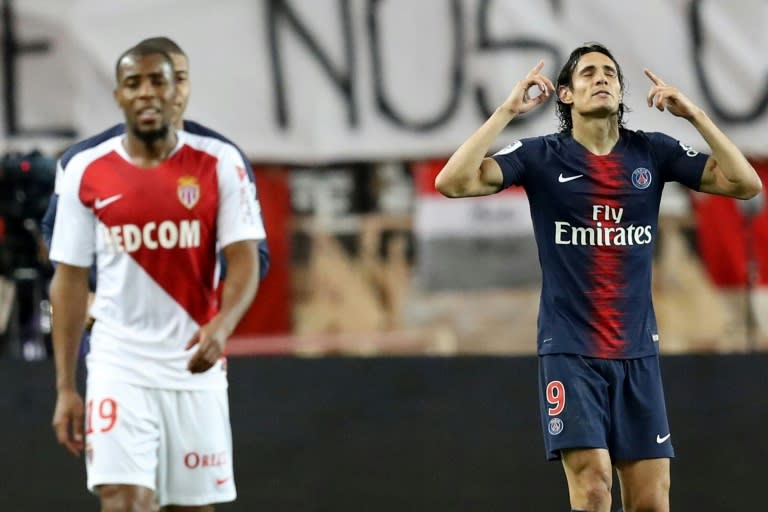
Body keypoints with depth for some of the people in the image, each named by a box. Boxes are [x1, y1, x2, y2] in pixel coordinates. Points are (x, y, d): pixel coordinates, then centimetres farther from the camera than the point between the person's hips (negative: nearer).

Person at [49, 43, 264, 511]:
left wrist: (221, 325, -28)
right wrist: (65, 388, 1)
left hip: (195, 366, 1)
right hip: (119, 368, -1)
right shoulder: (86, 172, 0)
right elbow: (70, 281, 5)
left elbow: (245, 261, -7)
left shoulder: (219, 164, -3)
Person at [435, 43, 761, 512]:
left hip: (638, 351, 3)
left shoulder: (653, 152, 6)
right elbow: (453, 182, -12)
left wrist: (695, 115, -8)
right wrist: (507, 111, -14)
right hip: (570, 351, -3)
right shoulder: (542, 156, -1)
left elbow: (745, 184, -1)